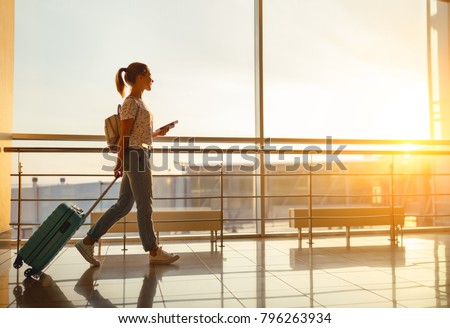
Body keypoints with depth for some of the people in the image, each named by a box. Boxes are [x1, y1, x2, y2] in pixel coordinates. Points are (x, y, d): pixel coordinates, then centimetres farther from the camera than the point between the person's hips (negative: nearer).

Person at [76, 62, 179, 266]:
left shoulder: (138, 102, 19)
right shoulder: (131, 102, -10)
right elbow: (124, 135, -14)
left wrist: (157, 133, 13)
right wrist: (120, 163, -15)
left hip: (138, 157, 10)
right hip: (136, 156, -10)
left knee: (123, 206, 10)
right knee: (145, 206, 0)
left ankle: (88, 241, 14)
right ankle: (154, 252, 11)